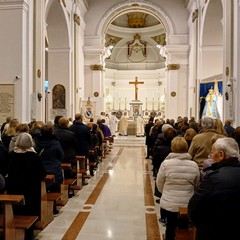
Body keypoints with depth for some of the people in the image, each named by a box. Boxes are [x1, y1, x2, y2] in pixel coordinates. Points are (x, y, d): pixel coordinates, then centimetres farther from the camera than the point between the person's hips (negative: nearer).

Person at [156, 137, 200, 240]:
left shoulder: (166, 163, -15)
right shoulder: (194, 165, -9)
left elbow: (159, 184, -4)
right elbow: (196, 185, 4)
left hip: (169, 203, -1)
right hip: (188, 204, 2)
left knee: (170, 227, 16)